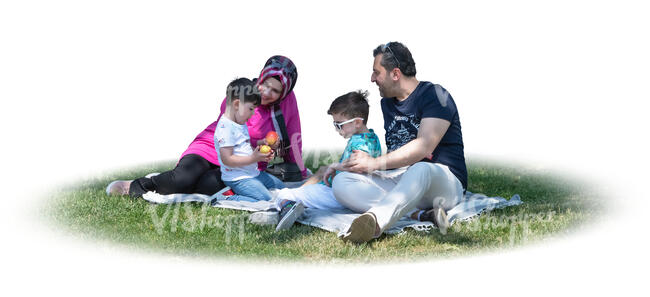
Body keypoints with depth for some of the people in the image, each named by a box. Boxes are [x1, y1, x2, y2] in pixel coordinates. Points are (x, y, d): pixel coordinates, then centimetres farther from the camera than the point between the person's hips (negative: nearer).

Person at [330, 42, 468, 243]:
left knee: (421, 170, -43)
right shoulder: (387, 103, 20)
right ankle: (419, 214, -34)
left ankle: (374, 221, -71)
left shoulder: (434, 95, -5)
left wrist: (375, 163, -18)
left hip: (442, 178, -7)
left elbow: (424, 147, -18)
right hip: (397, 181, 7)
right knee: (341, 182, -17)